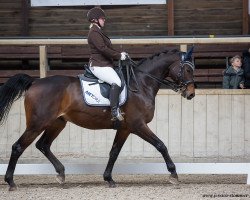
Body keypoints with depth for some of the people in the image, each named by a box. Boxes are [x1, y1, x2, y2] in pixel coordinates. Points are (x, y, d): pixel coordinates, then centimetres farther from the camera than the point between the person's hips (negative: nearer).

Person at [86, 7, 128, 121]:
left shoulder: (98, 31, 22)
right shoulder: (94, 32, -12)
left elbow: (107, 49, 25)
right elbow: (103, 49, -20)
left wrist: (119, 54, 13)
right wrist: (119, 56, -12)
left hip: (104, 65, 12)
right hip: (98, 66, -12)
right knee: (116, 82, -27)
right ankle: (114, 111, -32)